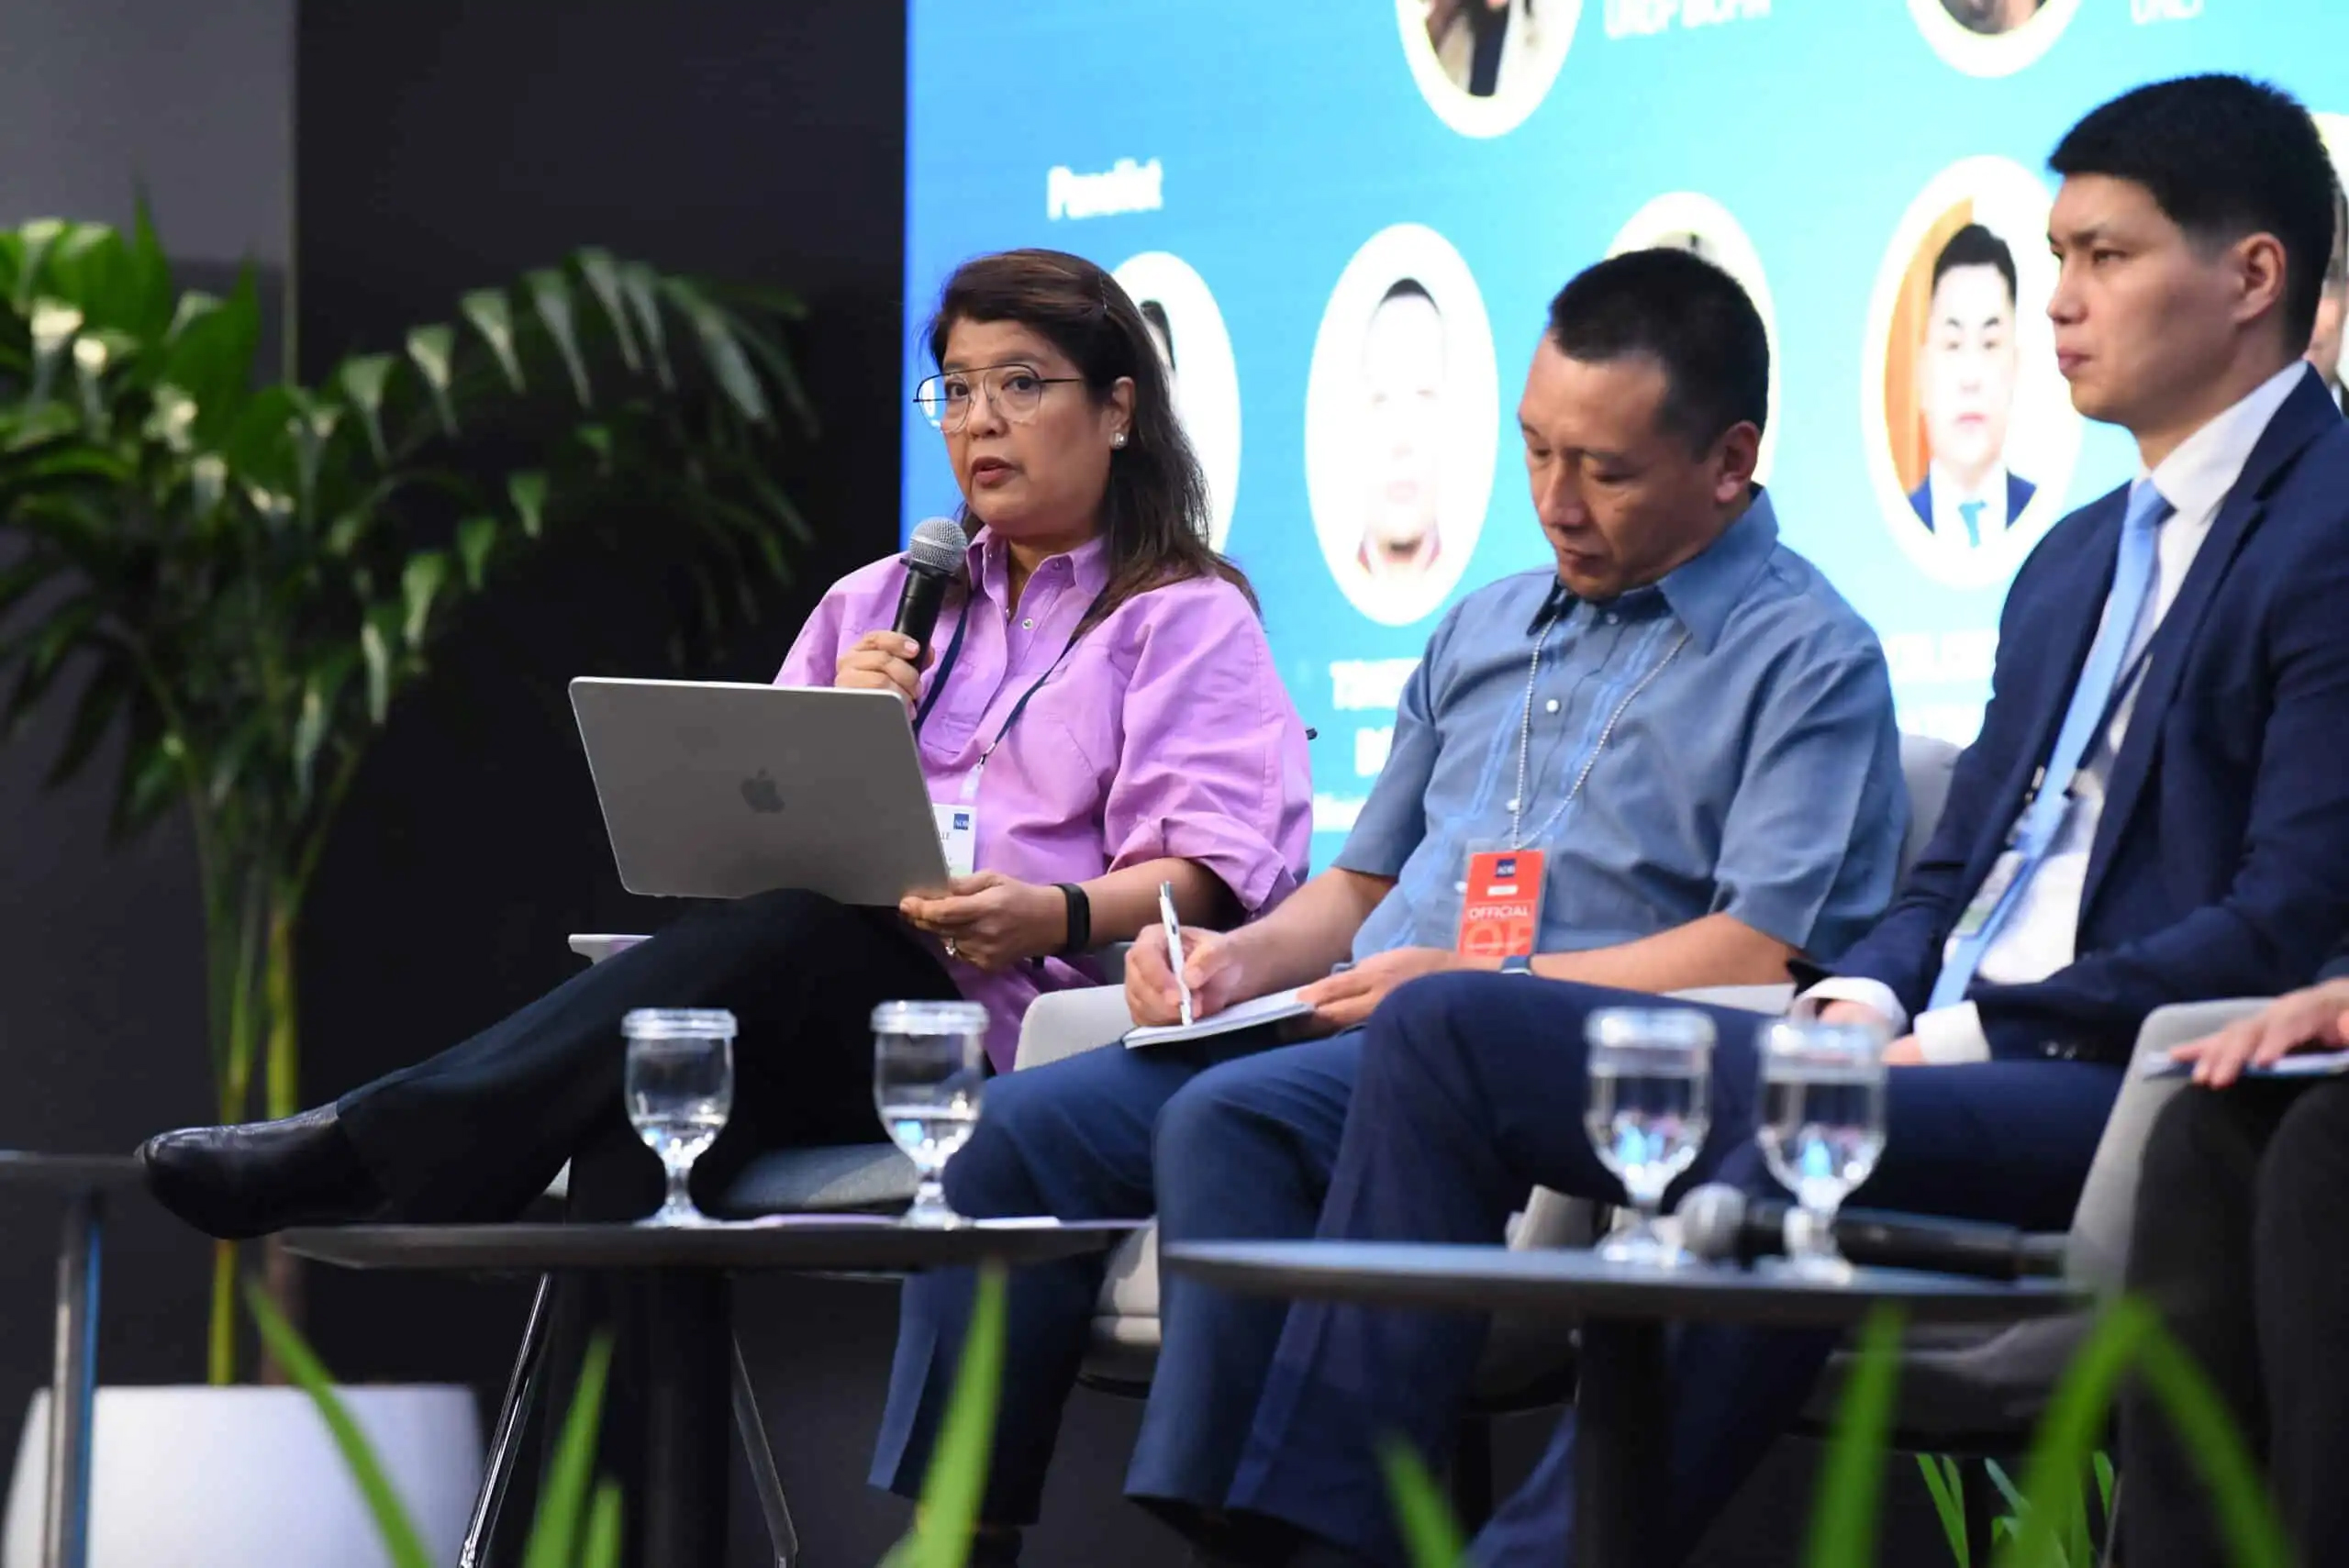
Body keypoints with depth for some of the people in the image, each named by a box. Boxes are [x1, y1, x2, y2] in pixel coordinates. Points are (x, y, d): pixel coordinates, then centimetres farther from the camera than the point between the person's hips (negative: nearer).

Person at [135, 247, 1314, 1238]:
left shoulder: (1188, 619, 13)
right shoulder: (880, 603, 31)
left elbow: (1214, 869, -3)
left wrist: (1060, 914, -23)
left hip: (1014, 1022, -5)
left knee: (787, 940, -36)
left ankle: (359, 1150, -46)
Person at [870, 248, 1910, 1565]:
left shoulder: (1806, 657, -1)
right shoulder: (1486, 630, 25)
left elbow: (1767, 957, -12)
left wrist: (1485, 984, -17)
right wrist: (1240, 960, 8)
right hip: (1350, 1036, 8)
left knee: (1231, 1119, -33)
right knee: (1025, 1131, -13)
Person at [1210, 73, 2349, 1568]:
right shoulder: (2076, 556, 25)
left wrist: (1968, 1033, -17)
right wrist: (1863, 998, 2)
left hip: (2119, 1090, -9)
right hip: (1930, 1052, 9)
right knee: (1447, 1028, -2)